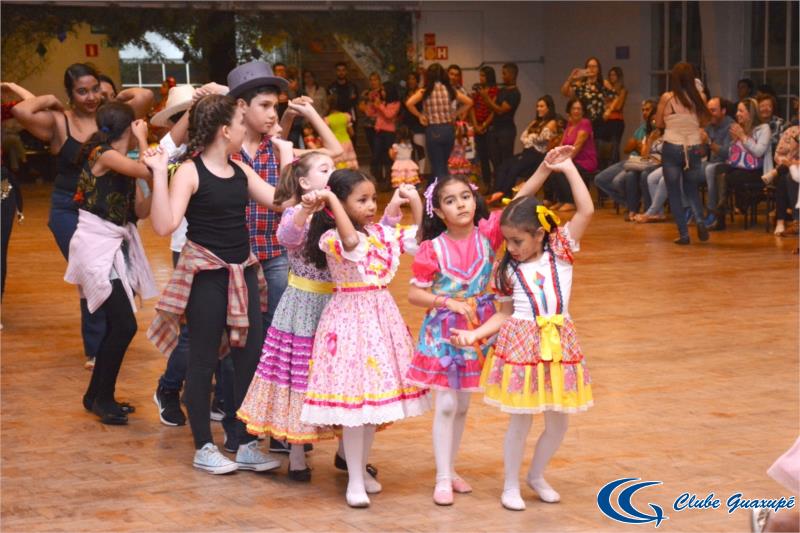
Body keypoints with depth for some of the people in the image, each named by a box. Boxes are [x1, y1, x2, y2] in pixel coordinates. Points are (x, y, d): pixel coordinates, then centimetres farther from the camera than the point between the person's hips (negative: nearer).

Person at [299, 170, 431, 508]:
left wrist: (415, 201, 7)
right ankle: (354, 480, 5)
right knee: (354, 398, -5)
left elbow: (420, 238, 16)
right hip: (350, 319, -7)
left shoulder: (382, 234, 8)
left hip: (381, 317, 7)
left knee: (373, 399, 13)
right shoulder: (331, 238, -12)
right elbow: (350, 241, -35)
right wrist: (332, 200, -29)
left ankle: (361, 468, 28)